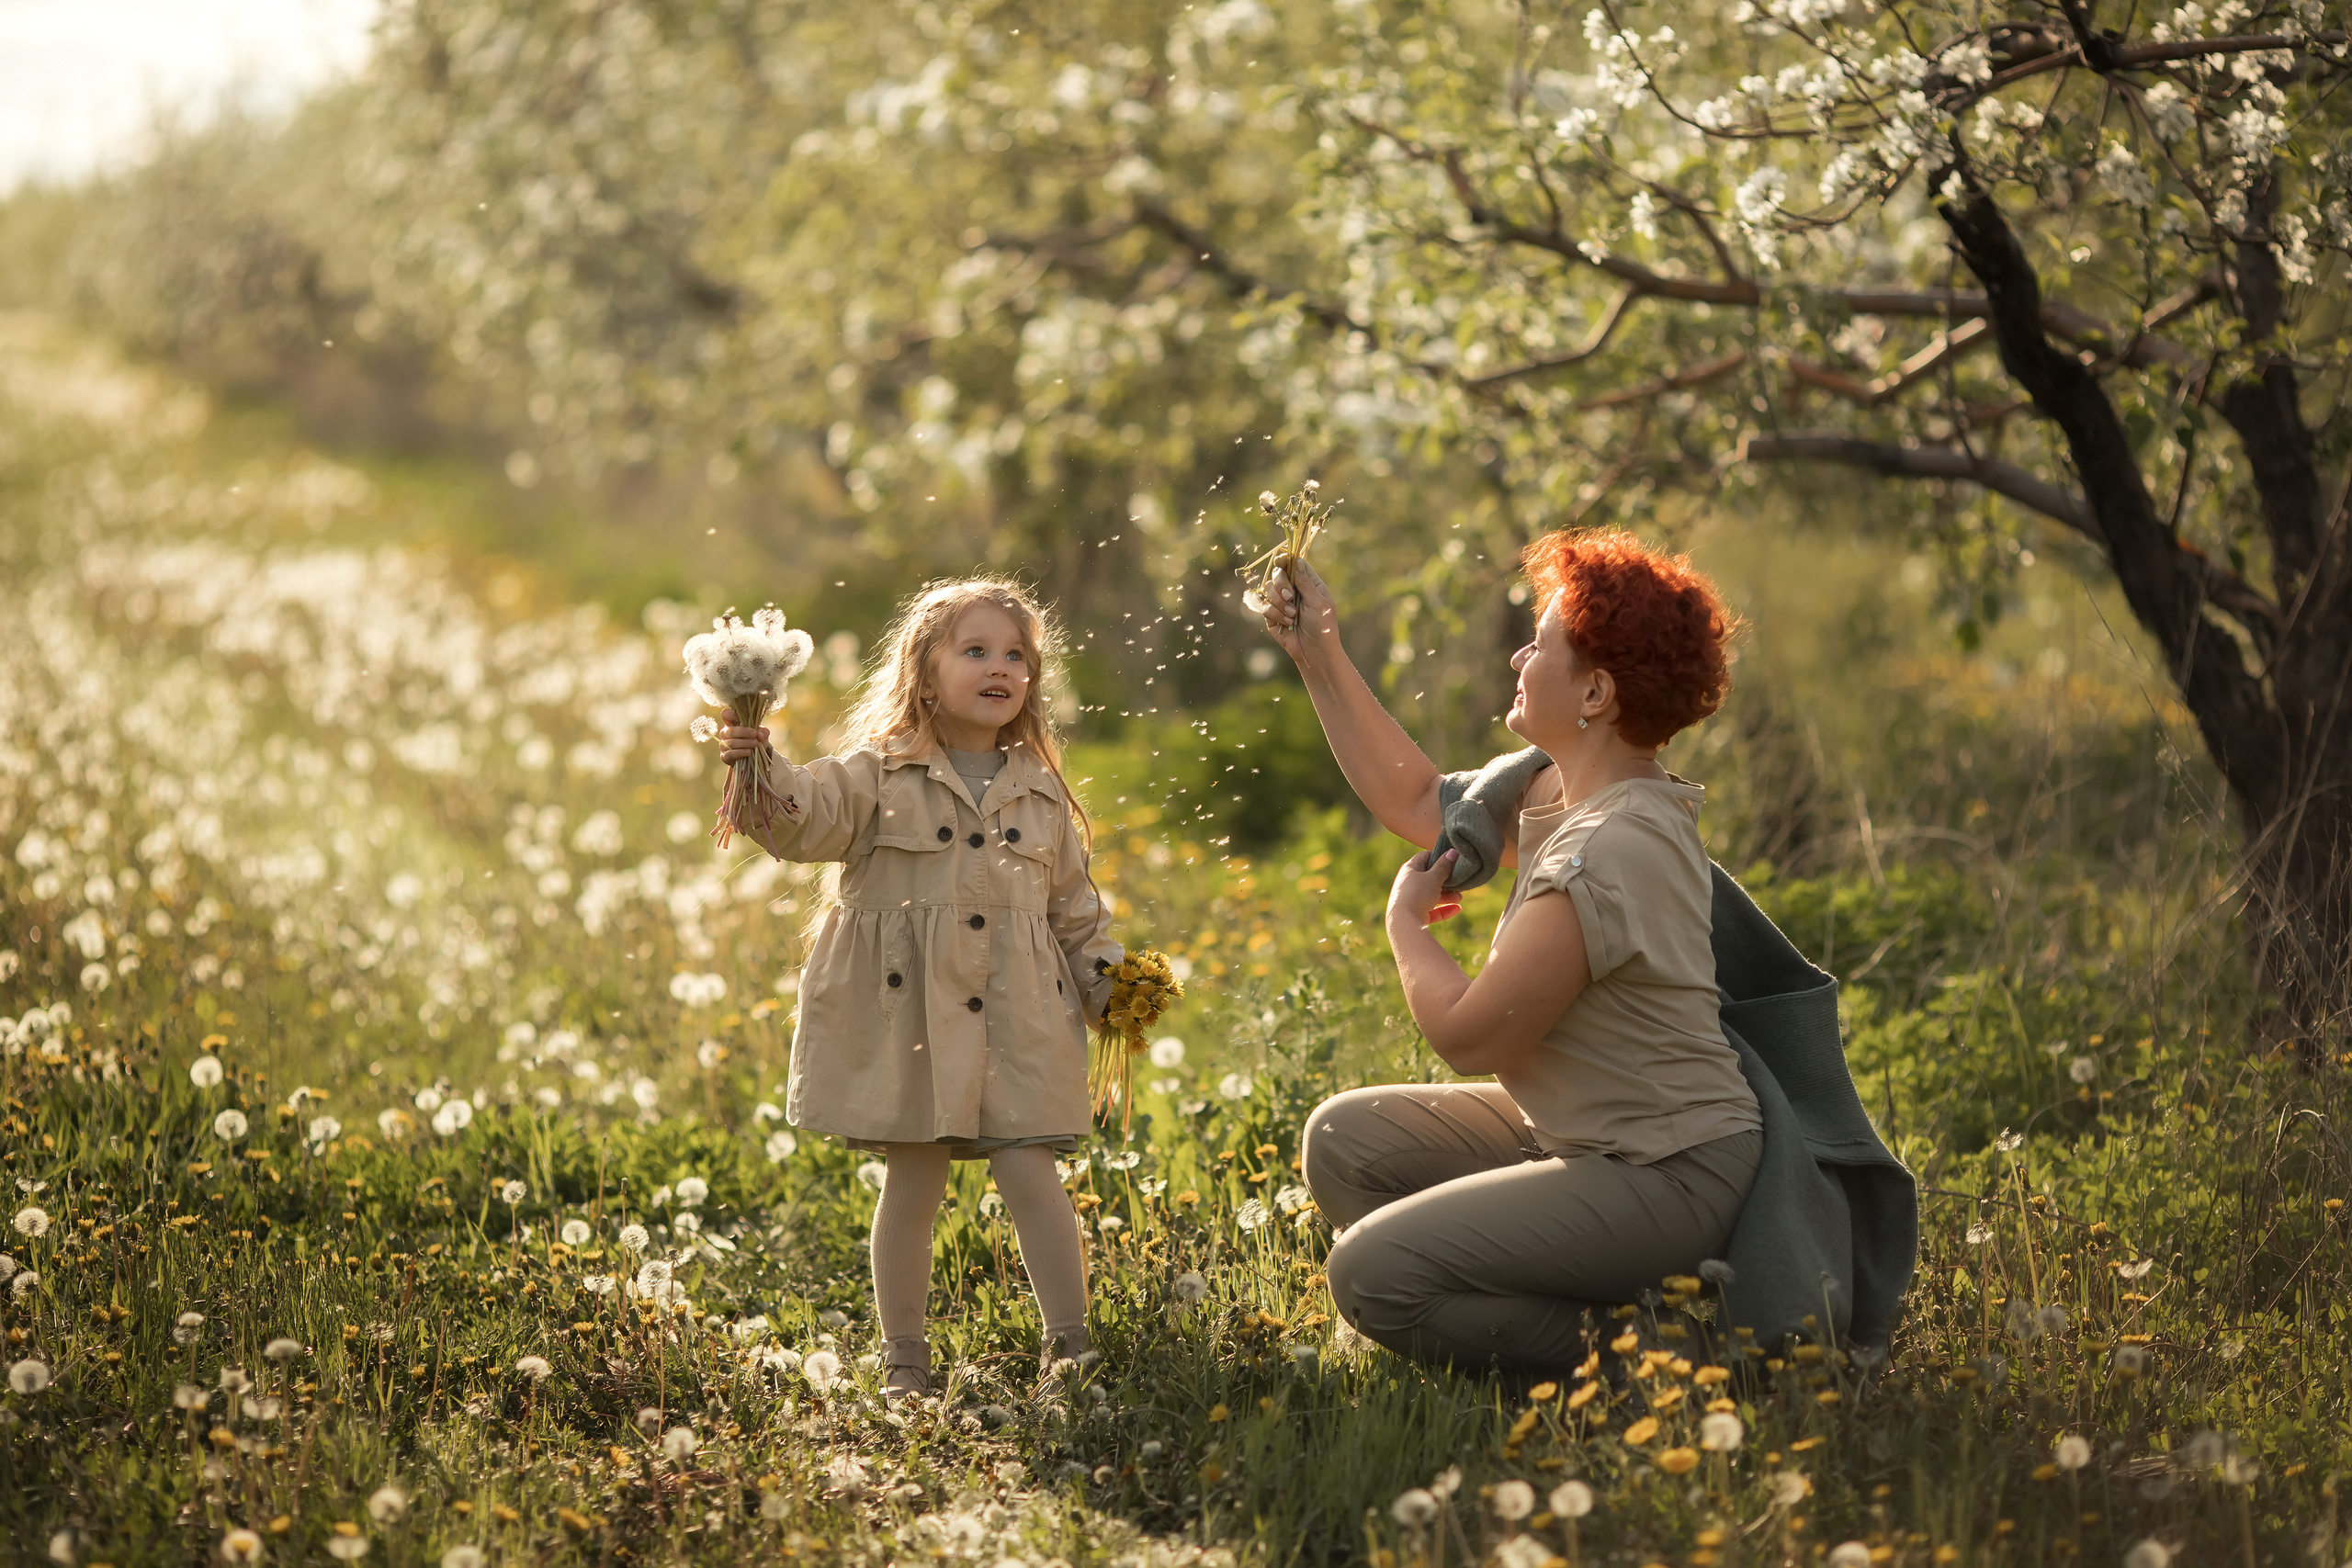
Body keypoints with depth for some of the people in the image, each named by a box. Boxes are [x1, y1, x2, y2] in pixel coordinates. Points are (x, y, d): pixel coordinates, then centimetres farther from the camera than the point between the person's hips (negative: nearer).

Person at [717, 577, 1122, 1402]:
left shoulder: (1040, 792, 13)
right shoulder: (882, 775, 1)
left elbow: (1073, 902, 20)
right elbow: (811, 815, -16)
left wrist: (1106, 980, 11)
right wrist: (766, 773, -34)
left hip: (1016, 1017, 2)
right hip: (907, 1015, -2)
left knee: (1029, 1172, -6)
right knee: (912, 1184, 4)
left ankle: (1070, 1343, 3)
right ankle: (903, 1357, 14)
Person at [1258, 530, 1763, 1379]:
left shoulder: (1606, 855, -26)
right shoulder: (1565, 795, 5)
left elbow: (1467, 1036, -21)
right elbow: (1418, 802, 23)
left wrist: (1406, 924, -2)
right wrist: (1321, 658, 22)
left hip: (1664, 1179, -11)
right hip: (1577, 1133, 11)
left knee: (1371, 1275, -18)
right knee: (1345, 1137, 11)